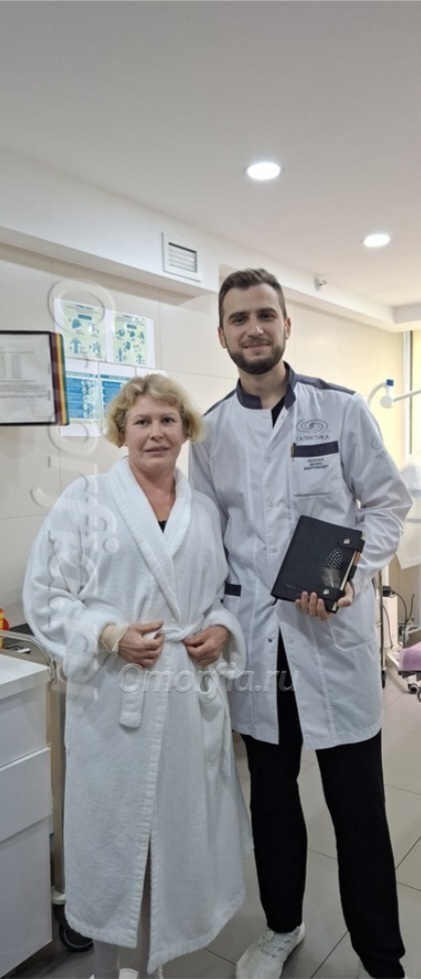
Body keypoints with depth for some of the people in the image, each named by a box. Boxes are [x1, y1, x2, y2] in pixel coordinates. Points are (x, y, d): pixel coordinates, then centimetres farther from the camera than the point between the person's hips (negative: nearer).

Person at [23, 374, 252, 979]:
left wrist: (222, 629, -2)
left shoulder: (206, 511, 10)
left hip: (192, 699, 4)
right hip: (114, 701, -3)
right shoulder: (85, 501, -2)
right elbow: (44, 595, -4)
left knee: (179, 833, 15)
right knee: (112, 835, 10)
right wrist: (110, 637, -17)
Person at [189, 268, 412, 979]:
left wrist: (350, 576, -14)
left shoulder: (340, 408, -2)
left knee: (357, 807, 8)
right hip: (255, 639, 3)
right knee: (271, 798, 20)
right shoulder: (211, 430, 4)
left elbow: (388, 500, 1)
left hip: (335, 635, -2)